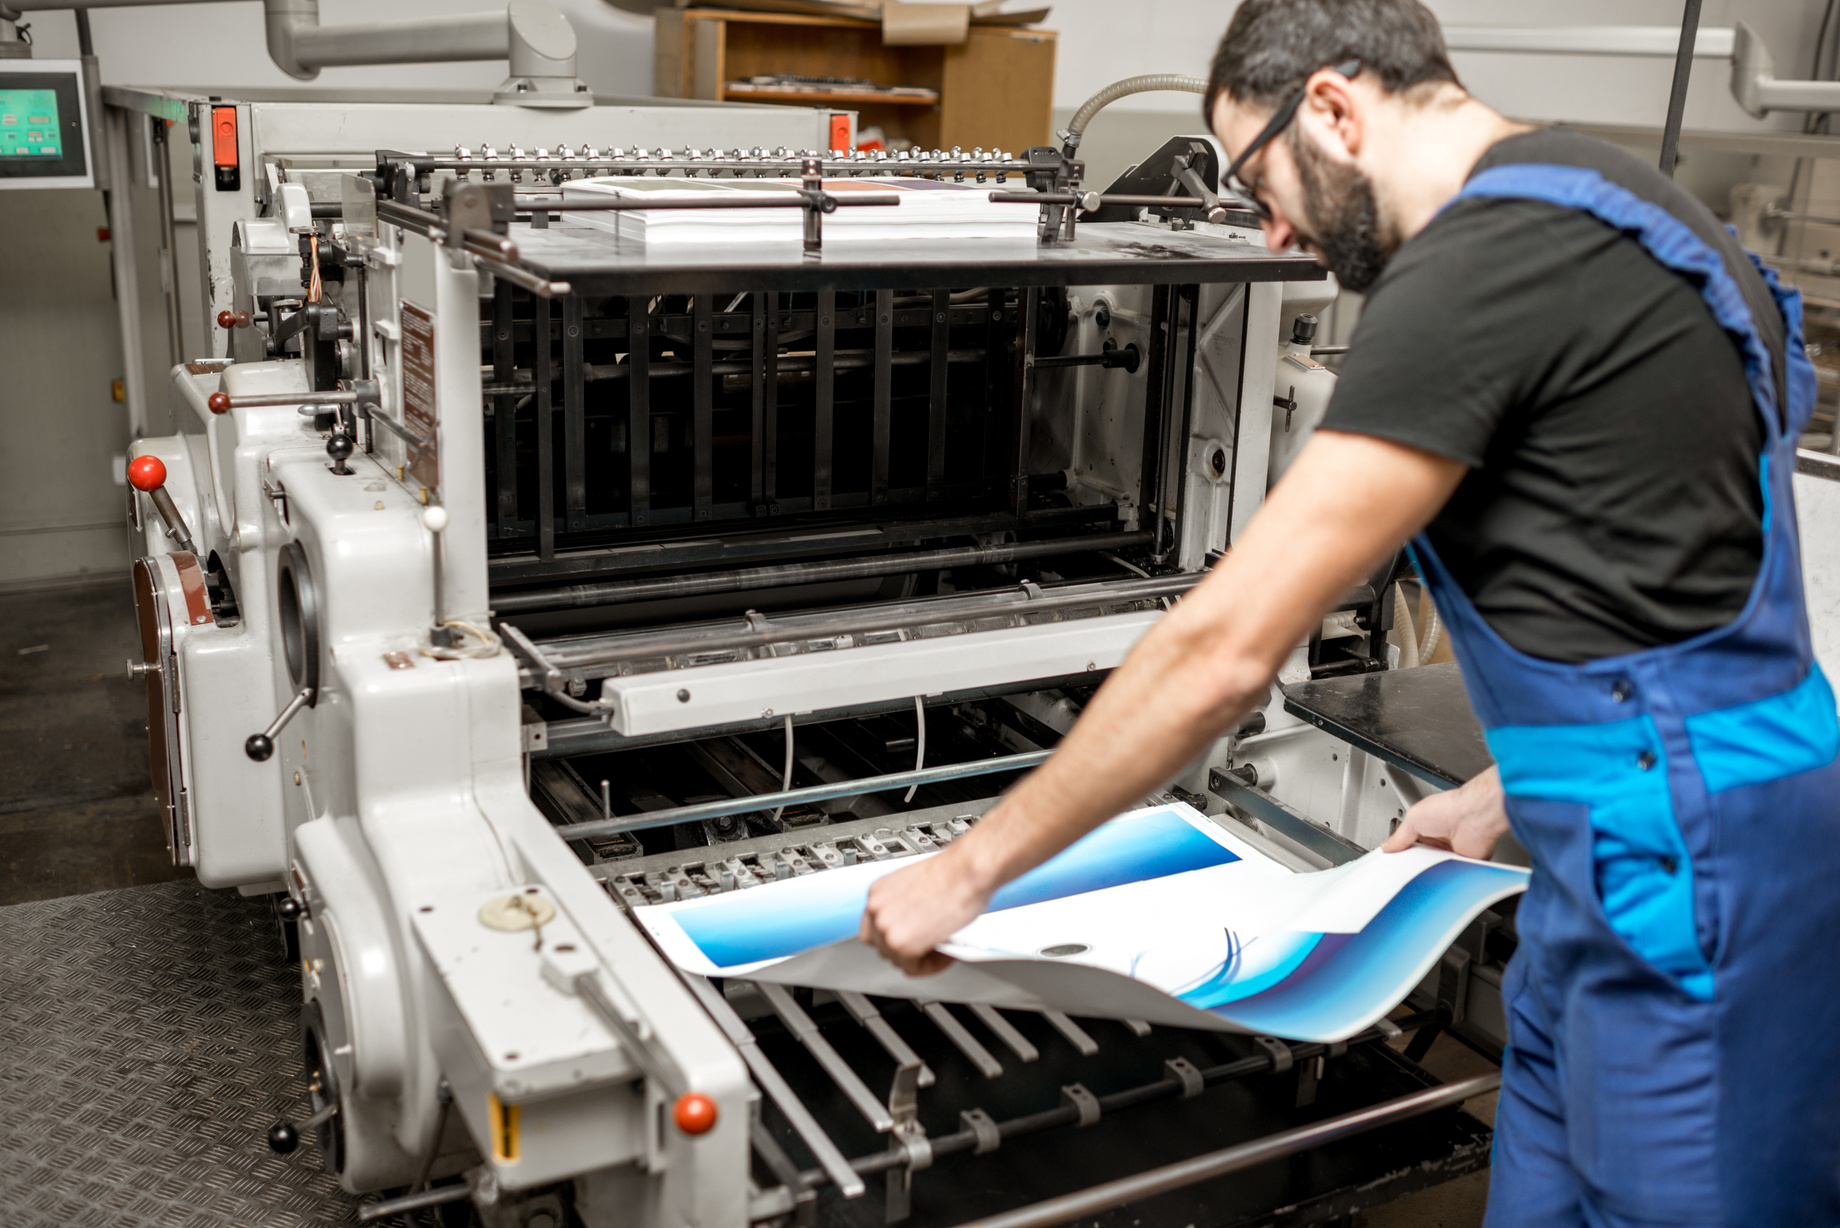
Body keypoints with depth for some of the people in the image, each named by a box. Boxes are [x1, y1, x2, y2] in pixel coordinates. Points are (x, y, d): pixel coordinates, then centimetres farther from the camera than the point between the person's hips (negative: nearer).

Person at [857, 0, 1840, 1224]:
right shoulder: (1586, 196, 12)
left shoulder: (1477, 261, -19)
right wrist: (1514, 789, 19)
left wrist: (967, 871, -12)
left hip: (1689, 881, -9)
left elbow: (1223, 652, -21)